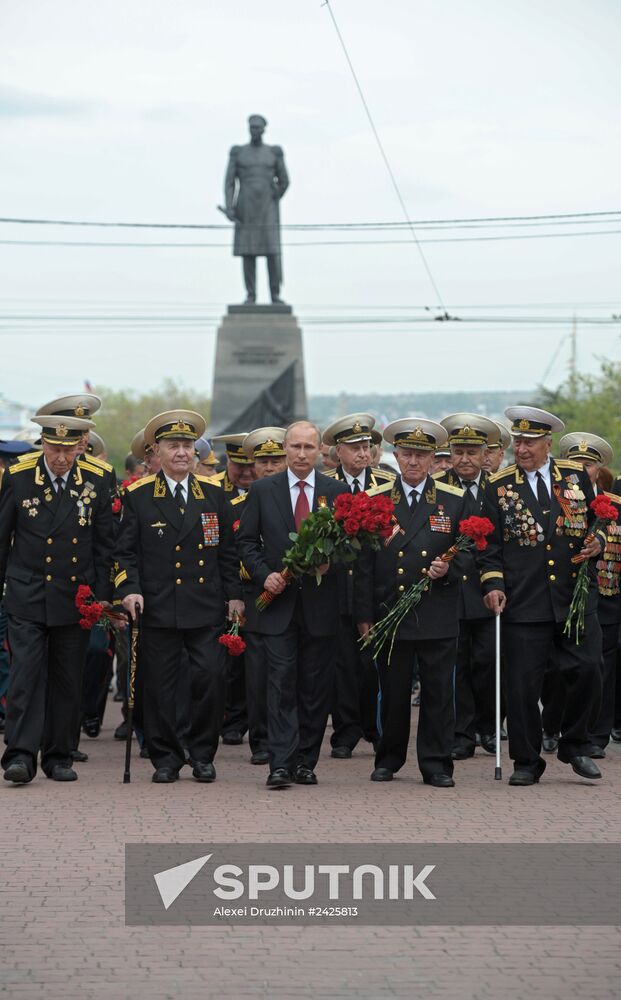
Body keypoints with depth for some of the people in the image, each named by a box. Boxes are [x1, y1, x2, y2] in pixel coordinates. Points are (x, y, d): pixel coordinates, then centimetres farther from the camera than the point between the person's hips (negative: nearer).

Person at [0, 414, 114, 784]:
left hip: (75, 597, 2)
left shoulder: (95, 480, 0)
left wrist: (103, 596, 4)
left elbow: (104, 542, 7)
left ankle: (59, 756, 15)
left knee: (68, 680, 6)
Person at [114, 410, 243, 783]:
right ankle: (166, 758, 12)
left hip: (207, 608, 1)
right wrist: (129, 589, -11)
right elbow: (126, 552, 4)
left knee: (212, 678, -6)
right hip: (158, 608, -1)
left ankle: (202, 754, 9)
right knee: (160, 685, 1)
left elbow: (228, 549, 13)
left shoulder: (214, 494, 10)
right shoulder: (138, 496, 4)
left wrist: (234, 595, 7)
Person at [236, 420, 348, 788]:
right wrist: (264, 575, -8)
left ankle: (306, 762, 13)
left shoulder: (337, 492, 6)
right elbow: (246, 541, 7)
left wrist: (331, 561, -13)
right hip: (279, 602, -1)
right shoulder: (262, 491, 5)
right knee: (282, 682, -8)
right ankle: (281, 764, -11)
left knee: (316, 686, 4)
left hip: (321, 604, 1)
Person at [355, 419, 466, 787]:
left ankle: (436, 764, 8)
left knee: (439, 692, 1)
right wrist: (365, 615, 1)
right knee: (392, 692, 6)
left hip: (438, 615, 0)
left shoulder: (455, 500, 7)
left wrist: (450, 569, -12)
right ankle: (388, 760, 20)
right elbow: (364, 563, 5)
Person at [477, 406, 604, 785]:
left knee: (586, 673, -3)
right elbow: (489, 544, 5)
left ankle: (576, 746, 18)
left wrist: (598, 541, -4)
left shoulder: (577, 475, 9)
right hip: (523, 603, -1)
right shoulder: (499, 486, 5)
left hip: (576, 598, 1)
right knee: (523, 683, -1)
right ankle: (526, 761, 11)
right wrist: (493, 584, -8)